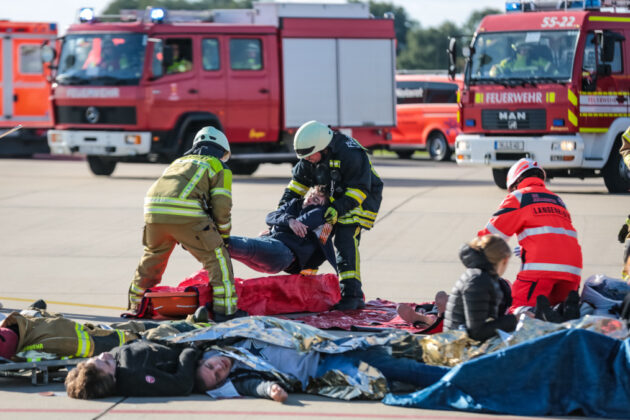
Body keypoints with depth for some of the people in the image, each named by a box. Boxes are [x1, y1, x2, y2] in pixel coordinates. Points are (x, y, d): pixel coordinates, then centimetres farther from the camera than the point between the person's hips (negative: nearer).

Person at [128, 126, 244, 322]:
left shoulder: (179, 162, 35)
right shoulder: (219, 168, 17)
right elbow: (221, 206, 6)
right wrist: (224, 236, 20)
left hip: (154, 210, 6)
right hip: (186, 214, -6)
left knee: (153, 255, 27)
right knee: (216, 256, 3)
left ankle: (135, 304, 38)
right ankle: (225, 309, -4)